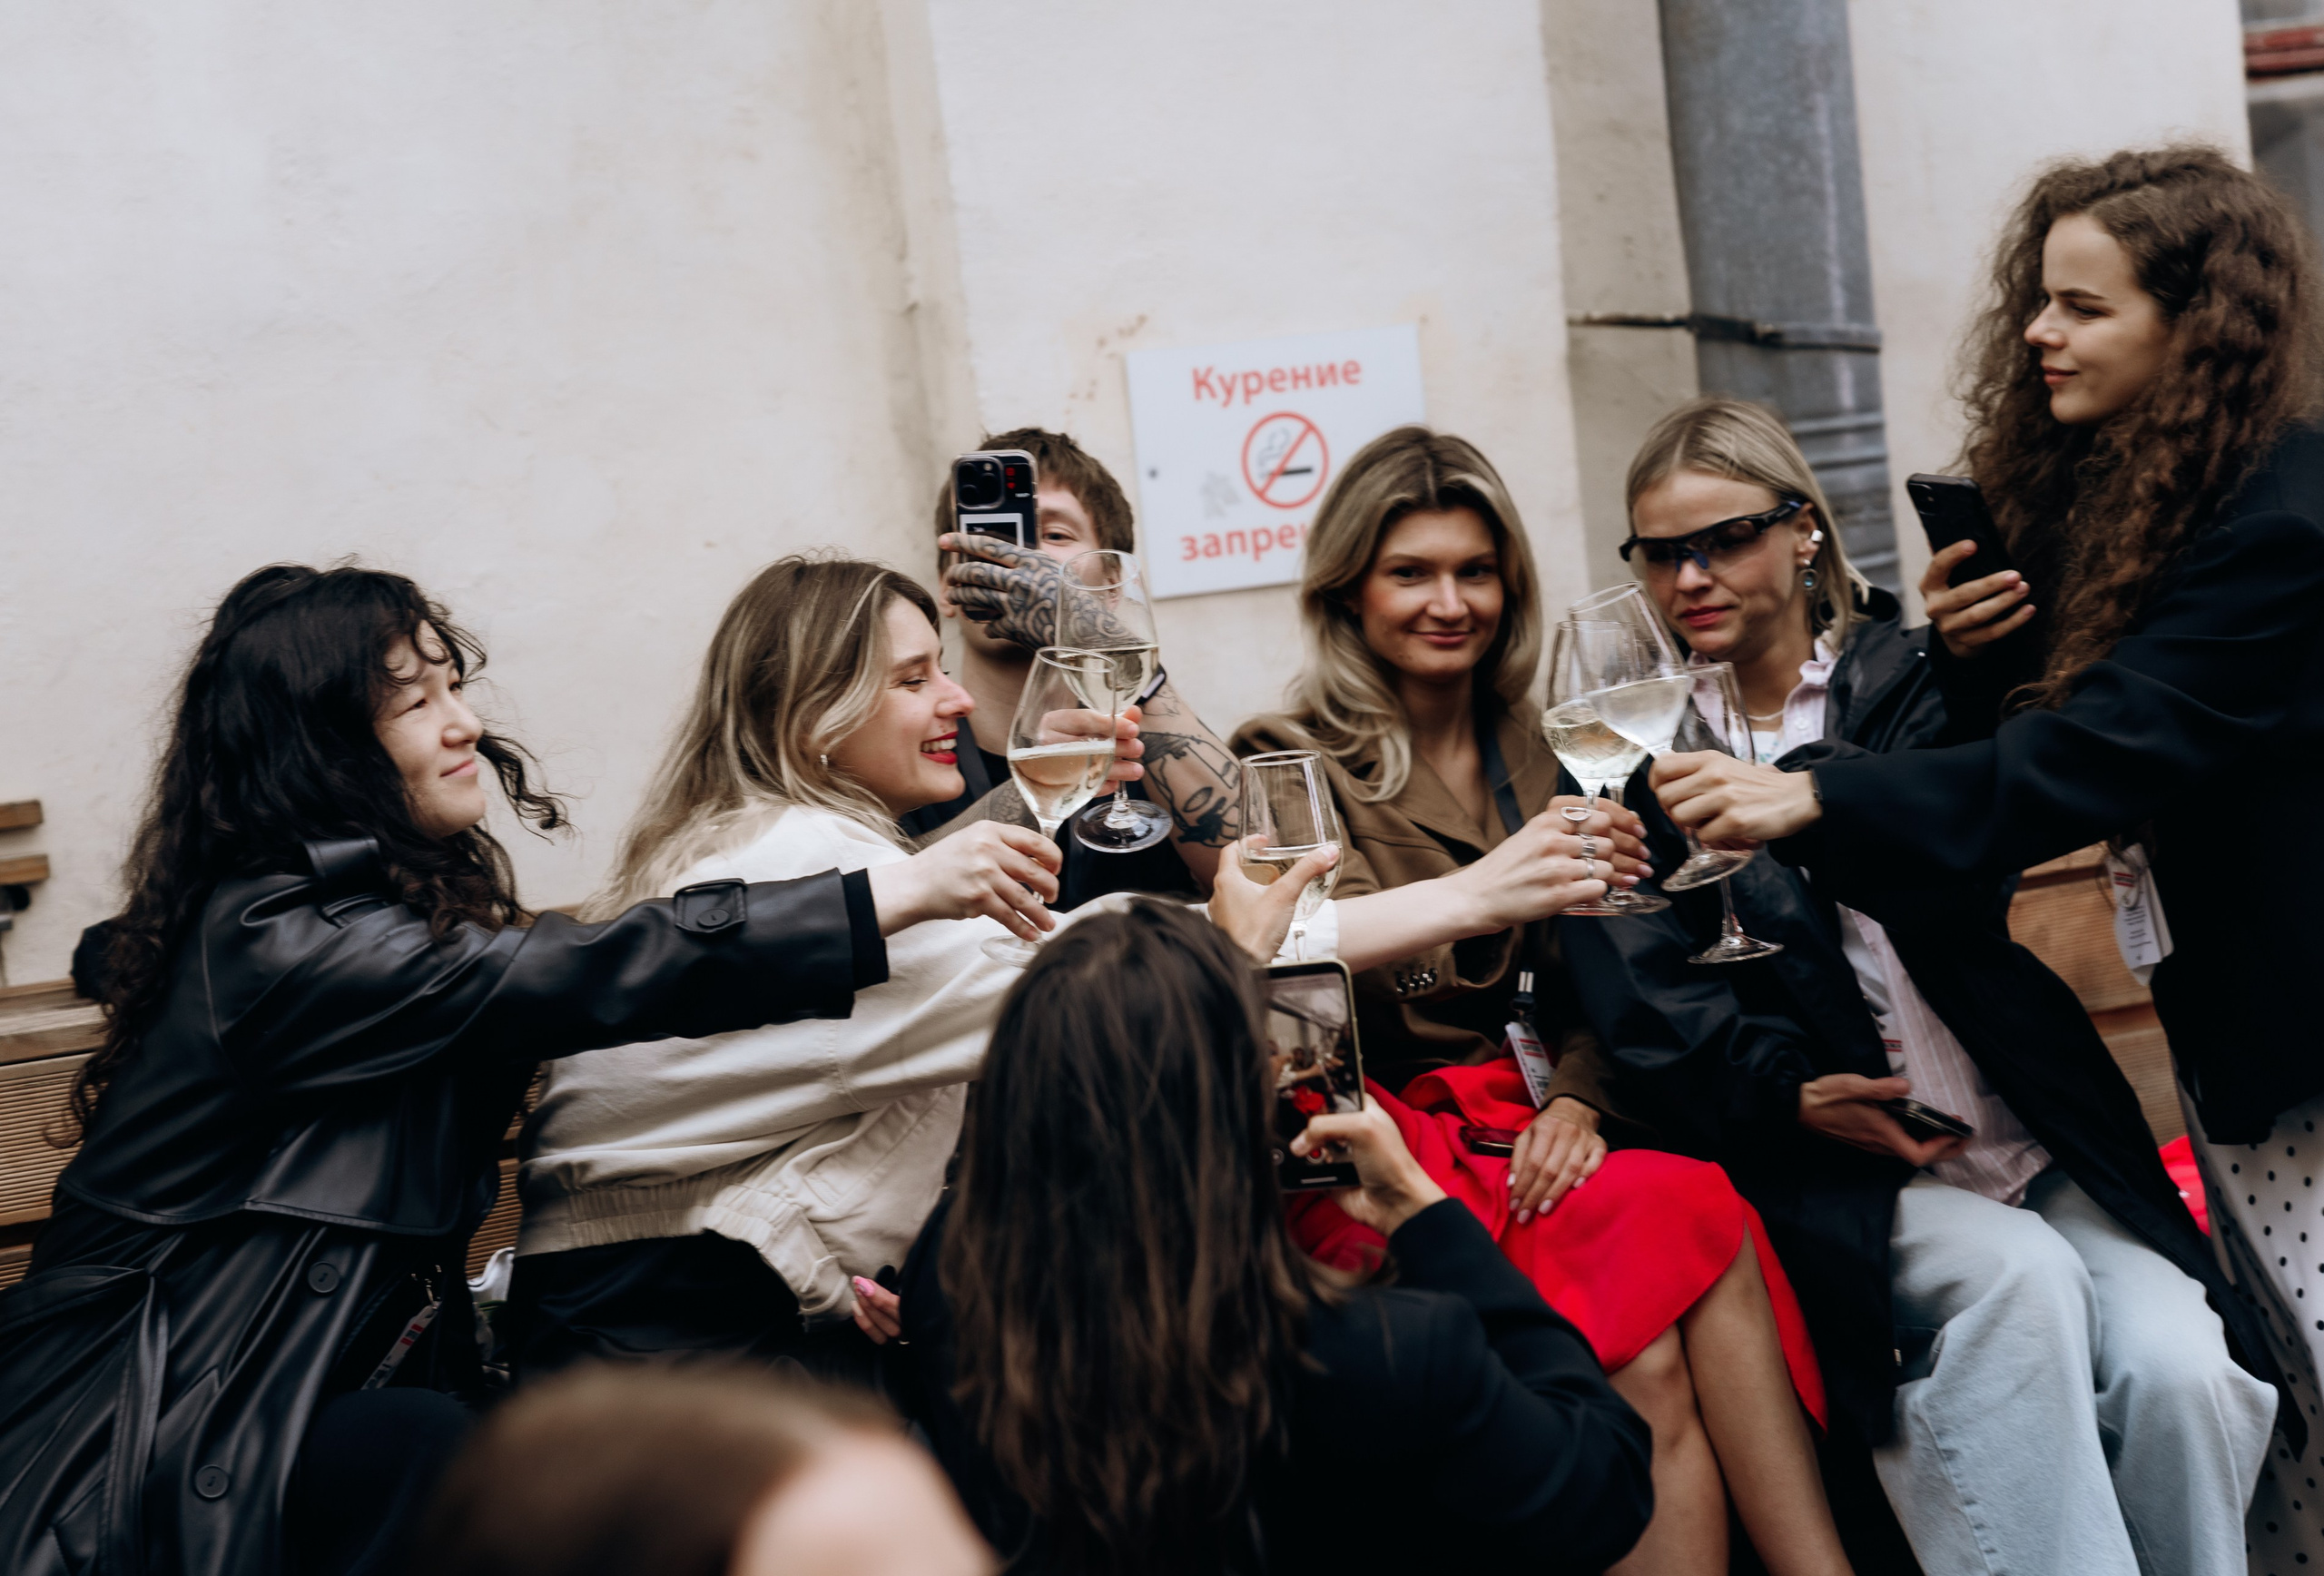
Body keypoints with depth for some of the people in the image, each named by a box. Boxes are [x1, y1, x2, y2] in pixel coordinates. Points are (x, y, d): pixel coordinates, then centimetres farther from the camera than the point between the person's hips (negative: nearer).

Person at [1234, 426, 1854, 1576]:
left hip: (1503, 1135, 4)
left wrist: (1573, 1098, -5)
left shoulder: (1519, 755, 14)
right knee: (1693, 1221, -26)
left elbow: (1578, 990, 15)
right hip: (1367, 1165, -4)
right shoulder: (1292, 762, -1)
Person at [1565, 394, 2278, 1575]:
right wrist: (1791, 1092, -18)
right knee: (2022, 1279, -29)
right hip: (1846, 1171, -2)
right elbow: (1645, 1017, -2)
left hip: (2039, 1144, 2)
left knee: (2176, 1368, -20)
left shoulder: (1902, 681, 9)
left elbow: (1958, 885, -9)